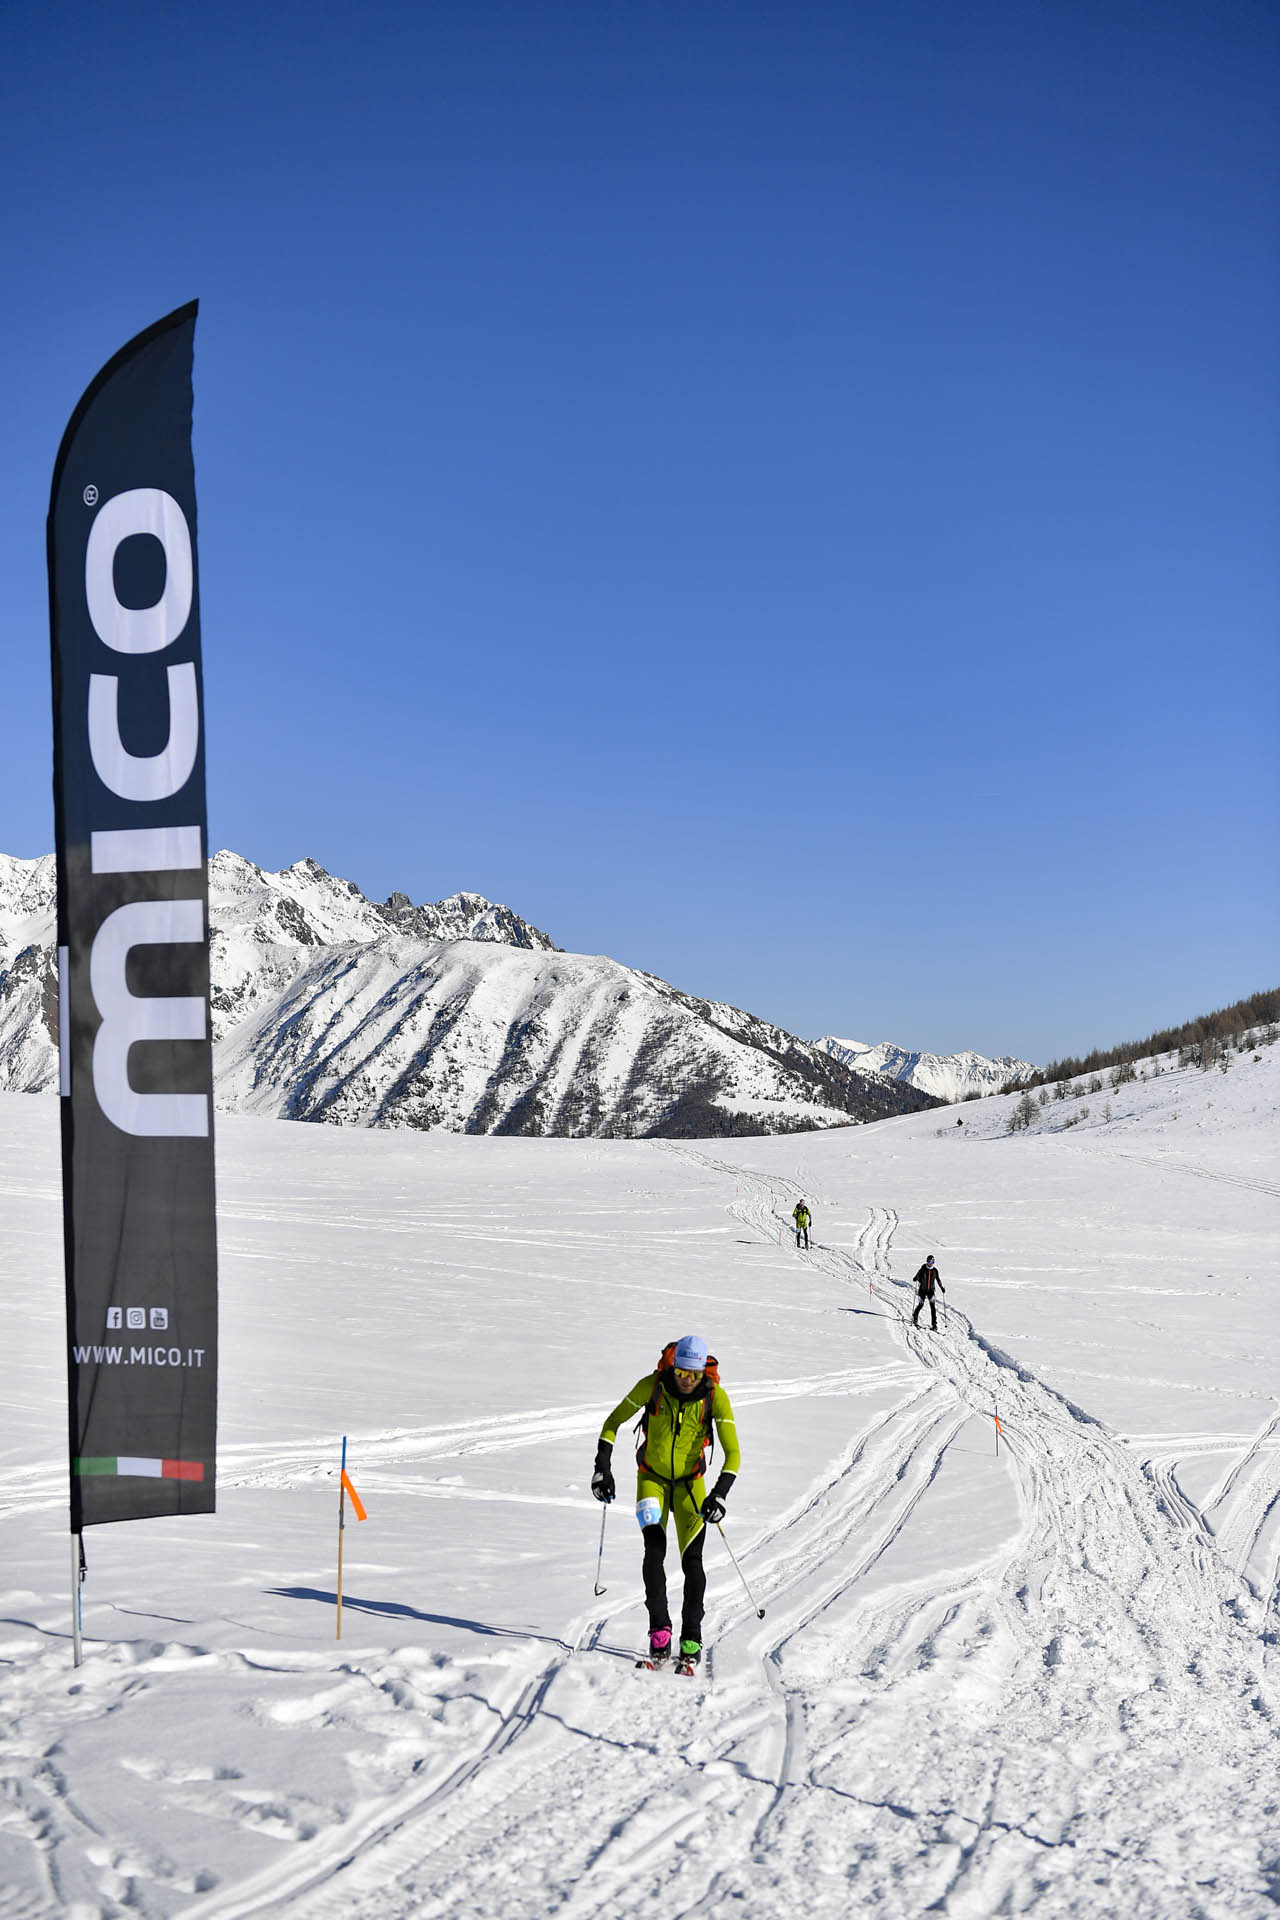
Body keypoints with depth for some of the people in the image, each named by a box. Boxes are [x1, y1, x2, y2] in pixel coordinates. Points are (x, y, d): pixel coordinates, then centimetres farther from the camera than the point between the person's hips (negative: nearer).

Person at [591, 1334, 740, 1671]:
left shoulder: (715, 1396, -20)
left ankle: (691, 1640, 5)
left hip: (690, 1482, 0)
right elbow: (613, 1422, -5)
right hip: (652, 1478, 0)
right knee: (655, 1550, -18)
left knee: (692, 1559, -7)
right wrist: (602, 1467, -13)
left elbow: (732, 1453, -19)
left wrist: (720, 1494, -31)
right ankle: (659, 1631, -16)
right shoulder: (652, 1385, -19)